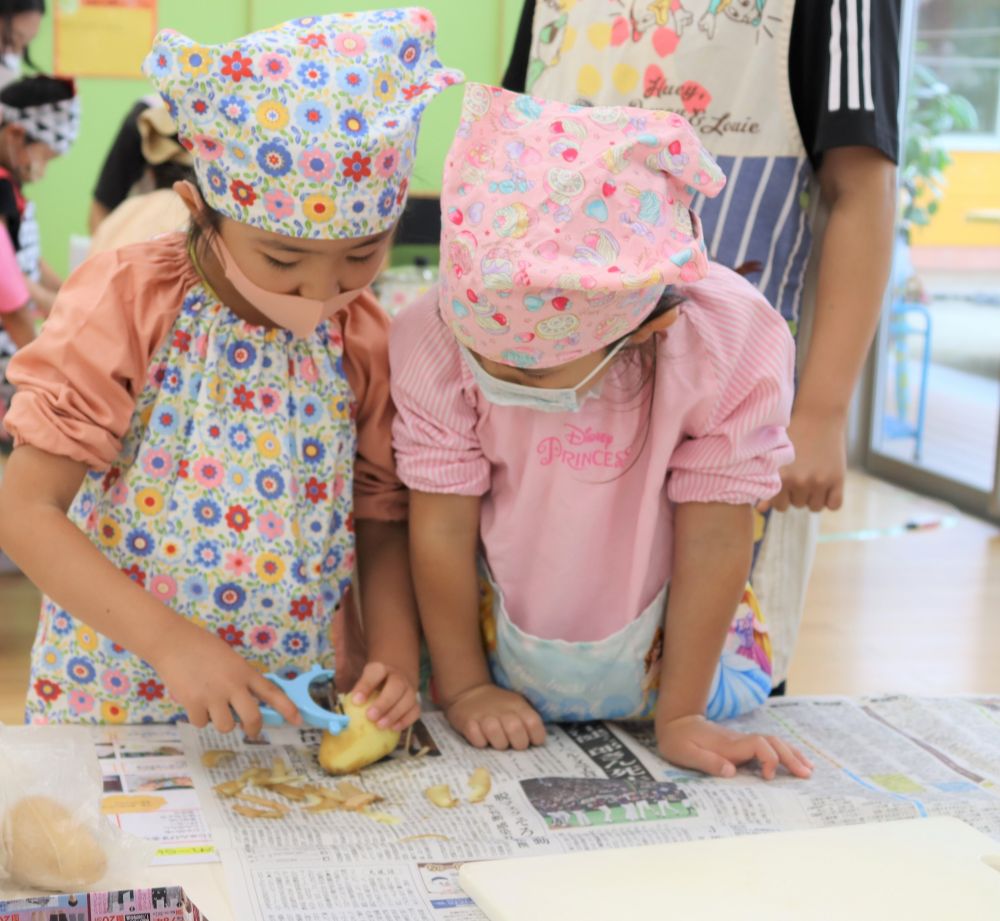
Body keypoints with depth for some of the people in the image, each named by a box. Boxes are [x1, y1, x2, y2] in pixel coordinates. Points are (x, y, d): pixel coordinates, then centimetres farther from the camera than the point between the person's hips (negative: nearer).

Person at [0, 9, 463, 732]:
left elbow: (383, 523, 7)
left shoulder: (364, 342, -2)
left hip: (294, 707, 3)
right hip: (115, 698, -2)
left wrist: (396, 655, -12)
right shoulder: (128, 302, -11)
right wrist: (173, 642, -24)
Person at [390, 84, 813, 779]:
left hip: (672, 655, 0)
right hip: (498, 663, 0)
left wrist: (680, 717, -13)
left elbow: (714, 541, -18)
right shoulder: (438, 343, -24)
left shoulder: (728, 348, -26)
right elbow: (443, 526, -14)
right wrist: (463, 688, -6)